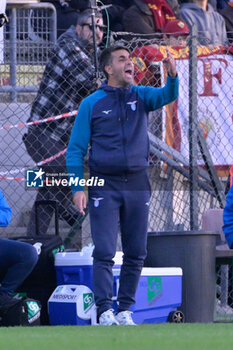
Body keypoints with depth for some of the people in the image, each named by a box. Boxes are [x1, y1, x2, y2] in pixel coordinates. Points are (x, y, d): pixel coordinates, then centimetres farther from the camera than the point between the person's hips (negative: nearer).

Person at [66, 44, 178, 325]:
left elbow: (166, 96, -11)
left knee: (136, 254, 4)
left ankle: (125, 310, 11)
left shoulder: (140, 96, 9)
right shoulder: (91, 104, 2)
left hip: (137, 185, 3)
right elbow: (75, 149, 1)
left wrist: (172, 76, -33)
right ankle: (104, 311, -9)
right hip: (104, 187, -3)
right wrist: (77, 188, -9)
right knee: (104, 252, -9)